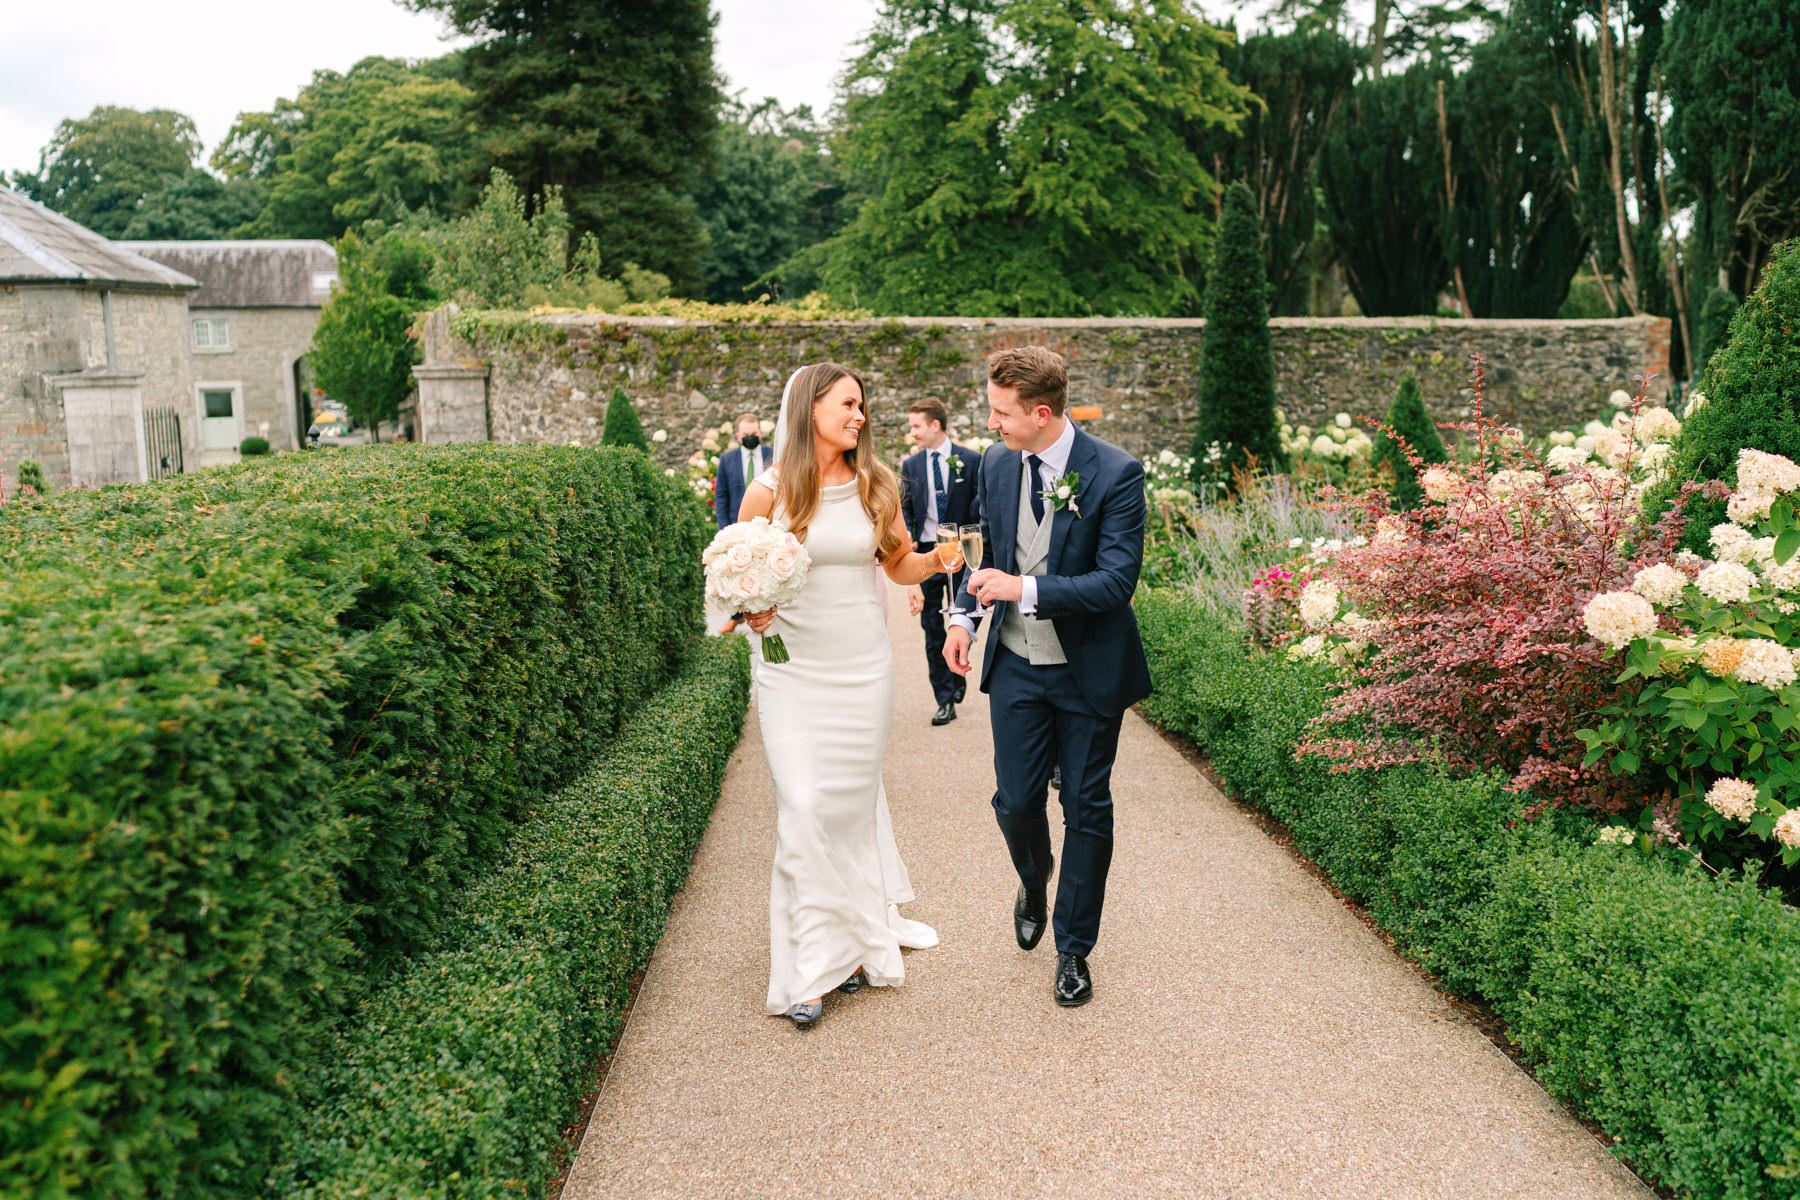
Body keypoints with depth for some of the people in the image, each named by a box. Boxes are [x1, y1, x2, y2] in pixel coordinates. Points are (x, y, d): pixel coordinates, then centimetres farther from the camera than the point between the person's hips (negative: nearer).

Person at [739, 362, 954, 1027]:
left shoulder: (876, 485, 3)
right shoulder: (769, 492, -6)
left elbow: (899, 564, 12)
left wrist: (936, 560, -8)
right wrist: (749, 610, -17)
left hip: (863, 666, 3)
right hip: (793, 668, -2)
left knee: (854, 802, 9)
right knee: (804, 806, -7)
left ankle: (857, 936, 26)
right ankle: (816, 961, 5)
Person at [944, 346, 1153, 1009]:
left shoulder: (1115, 474, -17)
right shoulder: (996, 463, 0)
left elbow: (1117, 581, -20)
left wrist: (1023, 589, -25)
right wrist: (964, 614, -3)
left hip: (1088, 671, -4)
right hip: (1015, 666, 4)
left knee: (1087, 811, 7)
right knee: (1016, 802, 6)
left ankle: (1074, 949, 25)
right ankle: (1034, 885, 42)